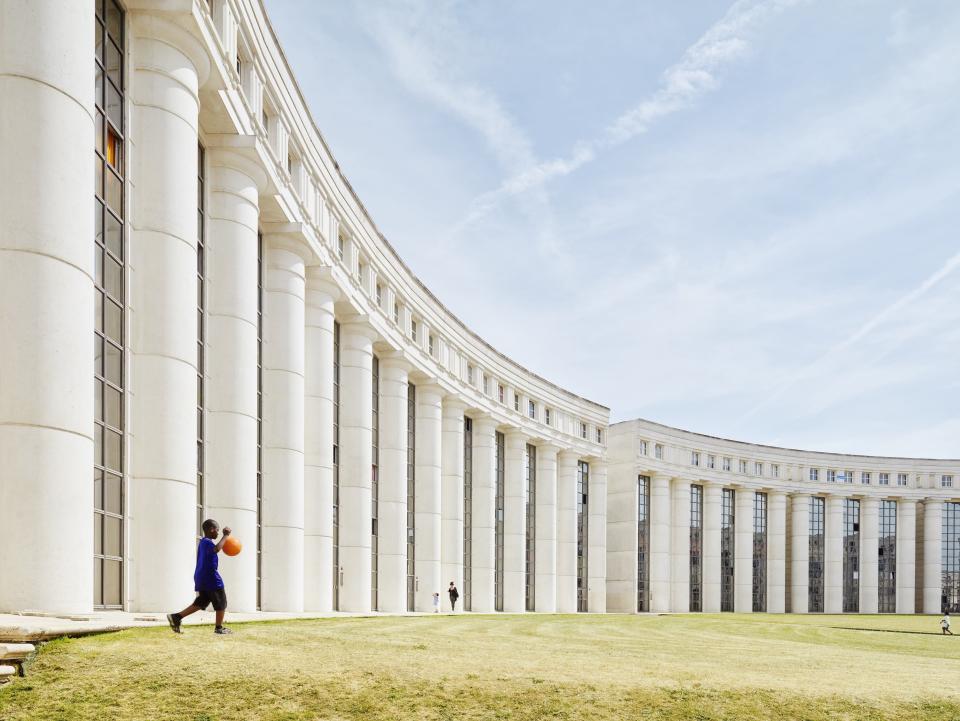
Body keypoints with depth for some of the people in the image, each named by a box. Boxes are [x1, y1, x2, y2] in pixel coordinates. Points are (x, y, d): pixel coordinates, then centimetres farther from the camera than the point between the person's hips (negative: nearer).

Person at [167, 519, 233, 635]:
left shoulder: (203, 542, 16)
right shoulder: (208, 542, -14)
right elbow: (216, 549, -36)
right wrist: (225, 536, -27)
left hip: (201, 577, 10)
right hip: (210, 577, -10)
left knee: (200, 603, 12)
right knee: (221, 603, 4)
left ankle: (176, 617, 2)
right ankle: (219, 628, 10)